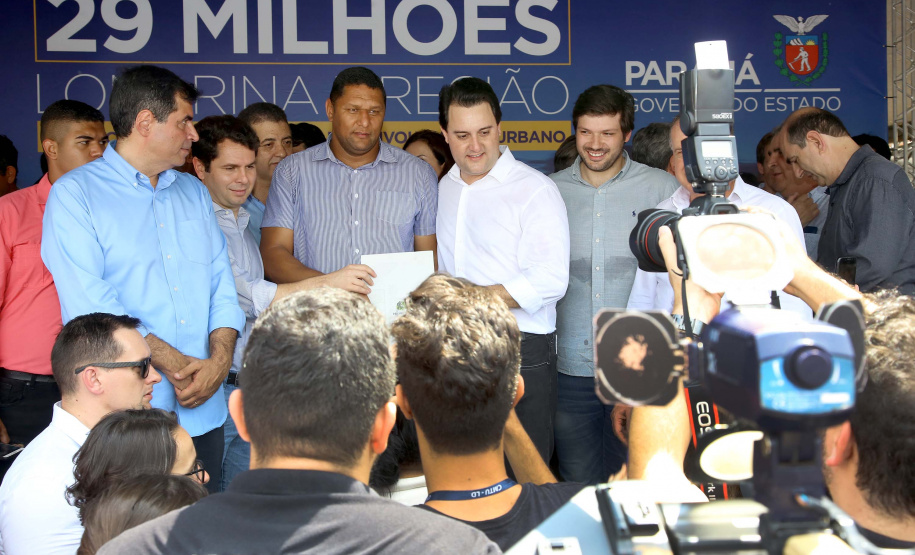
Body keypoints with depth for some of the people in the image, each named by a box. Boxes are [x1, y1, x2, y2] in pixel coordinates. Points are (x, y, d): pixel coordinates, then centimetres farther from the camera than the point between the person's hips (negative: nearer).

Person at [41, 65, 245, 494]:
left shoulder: (194, 193, 18)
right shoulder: (74, 193, -2)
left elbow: (222, 284, 11)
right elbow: (89, 302, -13)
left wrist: (219, 358, -8)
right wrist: (175, 364, -15)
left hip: (204, 414, 5)